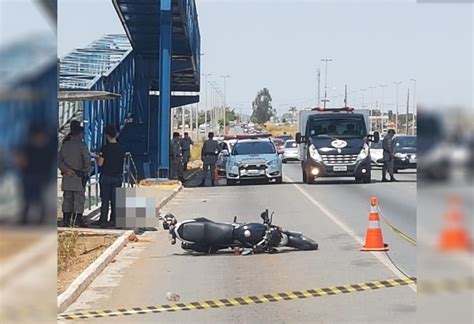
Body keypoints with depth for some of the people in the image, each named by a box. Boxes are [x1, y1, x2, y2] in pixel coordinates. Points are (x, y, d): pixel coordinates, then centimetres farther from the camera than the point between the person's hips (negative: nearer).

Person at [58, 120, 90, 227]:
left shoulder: (65, 145, 7)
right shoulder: (82, 145, -8)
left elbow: (59, 159, 2)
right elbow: (87, 159, -13)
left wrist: (66, 169, -5)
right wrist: (86, 170, 2)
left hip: (67, 176, 5)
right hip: (78, 177, -5)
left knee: (67, 198, 10)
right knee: (79, 198, -1)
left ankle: (66, 219, 11)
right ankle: (77, 219, -4)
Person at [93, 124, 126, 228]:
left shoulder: (105, 148, -11)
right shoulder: (122, 149, 2)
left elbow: (100, 163, -10)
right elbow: (122, 163, 9)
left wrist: (97, 157, 9)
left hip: (106, 177, -3)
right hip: (117, 177, 3)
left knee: (105, 200, 2)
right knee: (115, 200, 6)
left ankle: (103, 220, 4)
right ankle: (113, 220, 7)